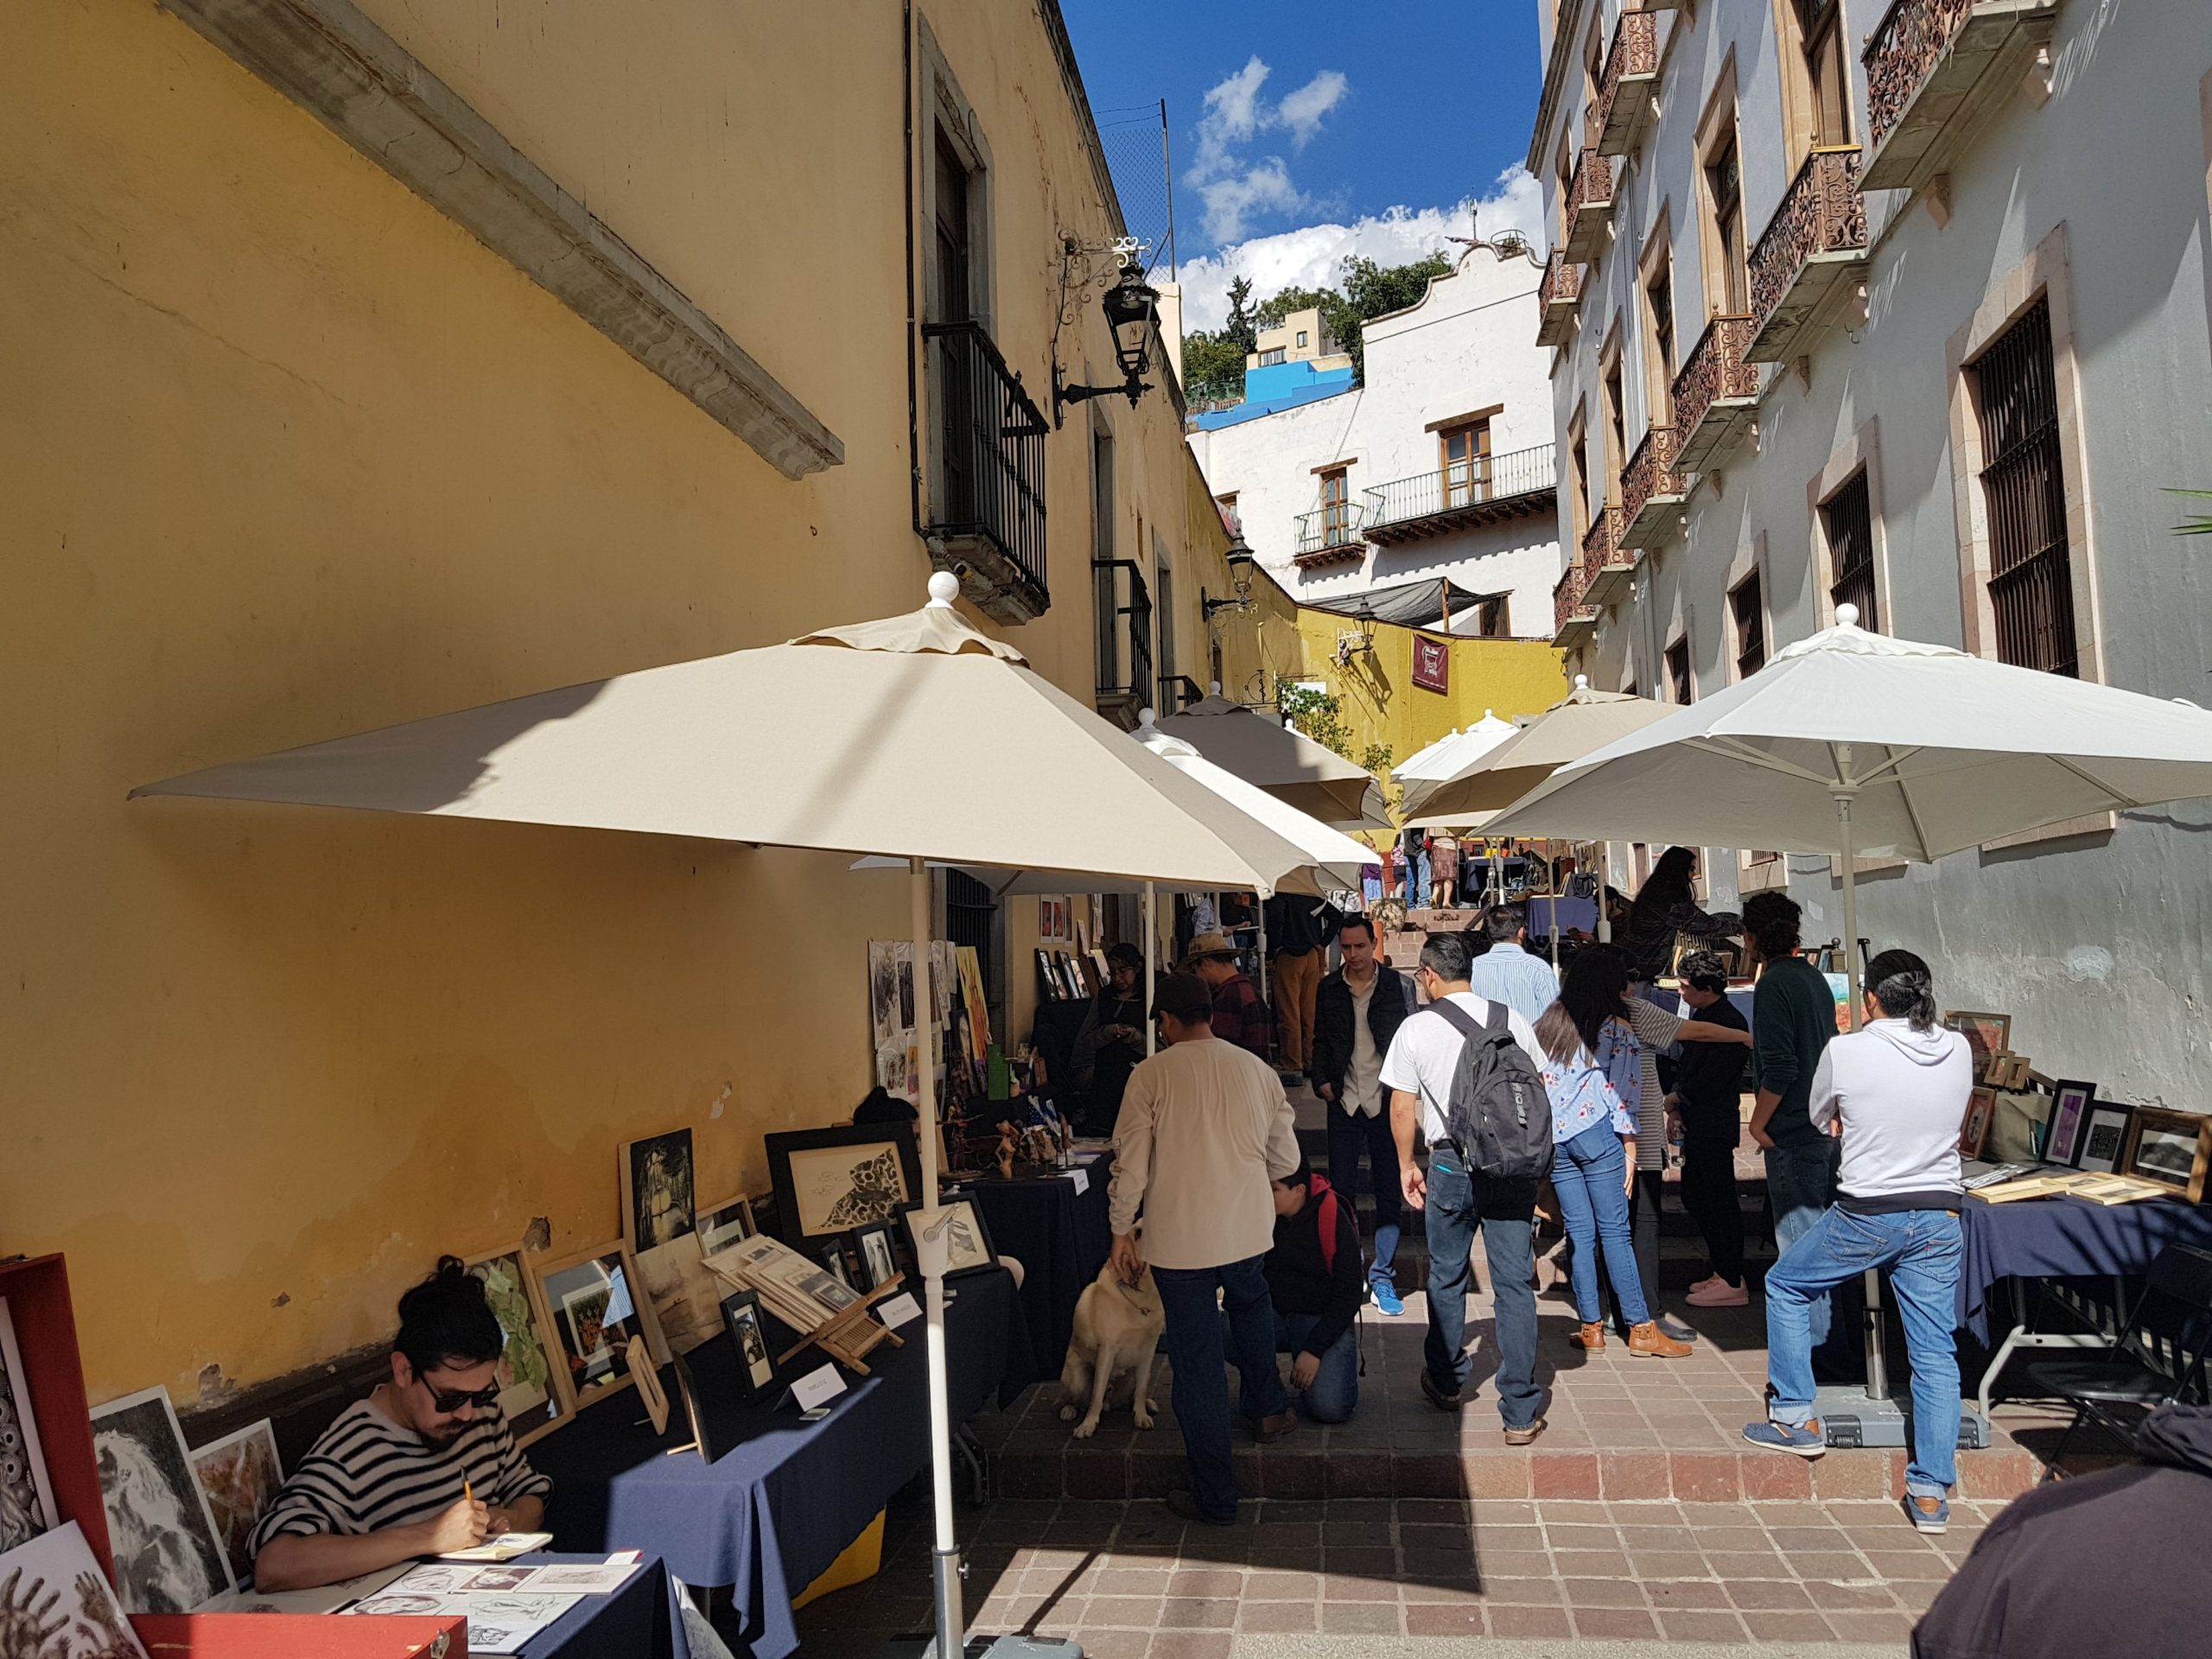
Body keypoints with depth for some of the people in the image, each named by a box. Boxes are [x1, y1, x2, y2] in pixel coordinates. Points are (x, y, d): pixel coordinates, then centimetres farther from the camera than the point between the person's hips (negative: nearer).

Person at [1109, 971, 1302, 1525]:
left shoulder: (1152, 1075, -9)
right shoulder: (1258, 1070, 1)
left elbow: (1131, 1163, -9)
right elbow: (1286, 1158, 7)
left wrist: (1122, 1233, 3)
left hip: (1180, 1238, -4)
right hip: (1249, 1228, 4)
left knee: (1197, 1363, 6)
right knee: (1250, 1303, 35)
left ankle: (1214, 1496, 16)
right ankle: (1267, 1408, 48)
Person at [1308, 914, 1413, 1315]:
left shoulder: (1397, 984, -1)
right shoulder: (1329, 989, 7)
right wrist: (1321, 1081, 1)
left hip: (1386, 1101, -2)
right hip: (1344, 1101, 2)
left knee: (1388, 1191, 5)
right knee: (1341, 1190, 4)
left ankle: (1383, 1277, 14)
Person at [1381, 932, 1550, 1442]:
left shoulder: (1416, 1028, -4)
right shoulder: (1512, 1019, 2)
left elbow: (1402, 1108, -1)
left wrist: (1407, 1166, 13)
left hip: (1451, 1164, -1)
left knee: (1446, 1277, 17)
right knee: (1515, 1284, 4)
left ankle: (1446, 1382, 34)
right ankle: (1520, 1413, 6)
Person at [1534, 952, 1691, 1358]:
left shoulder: (1548, 1023, 12)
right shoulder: (1617, 1030, -1)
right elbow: (1621, 1094, -5)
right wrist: (1629, 1149, 0)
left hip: (1552, 1137, 4)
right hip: (1595, 1133, -4)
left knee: (1580, 1233, 8)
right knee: (1615, 1231, -2)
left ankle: (1591, 1328, 10)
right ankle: (1641, 1330, 2)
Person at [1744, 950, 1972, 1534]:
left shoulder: (1845, 1052, -13)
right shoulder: (1958, 1051, -1)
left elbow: (1818, 1119, 6)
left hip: (1864, 1216, -4)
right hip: (1939, 1219, 4)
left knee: (1785, 1285, 19)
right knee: (1935, 1353, 9)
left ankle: (1796, 1419, 20)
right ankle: (1931, 1493, 12)